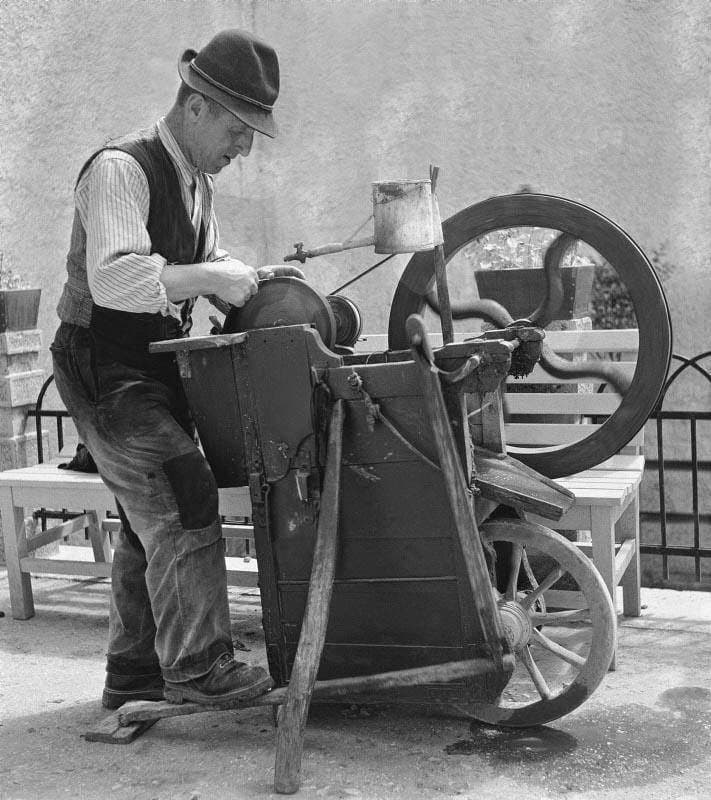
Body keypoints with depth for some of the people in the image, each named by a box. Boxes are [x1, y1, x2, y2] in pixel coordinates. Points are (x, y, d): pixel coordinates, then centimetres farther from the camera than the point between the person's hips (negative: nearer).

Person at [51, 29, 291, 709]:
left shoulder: (195, 178, 12)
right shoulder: (120, 169, -18)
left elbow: (206, 257, 23)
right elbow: (114, 278, -32)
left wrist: (248, 278, 3)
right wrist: (213, 279, -28)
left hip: (155, 370, 10)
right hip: (104, 370, -9)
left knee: (150, 522, 13)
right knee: (184, 497, -17)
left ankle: (132, 675, 25)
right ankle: (197, 667, -8)